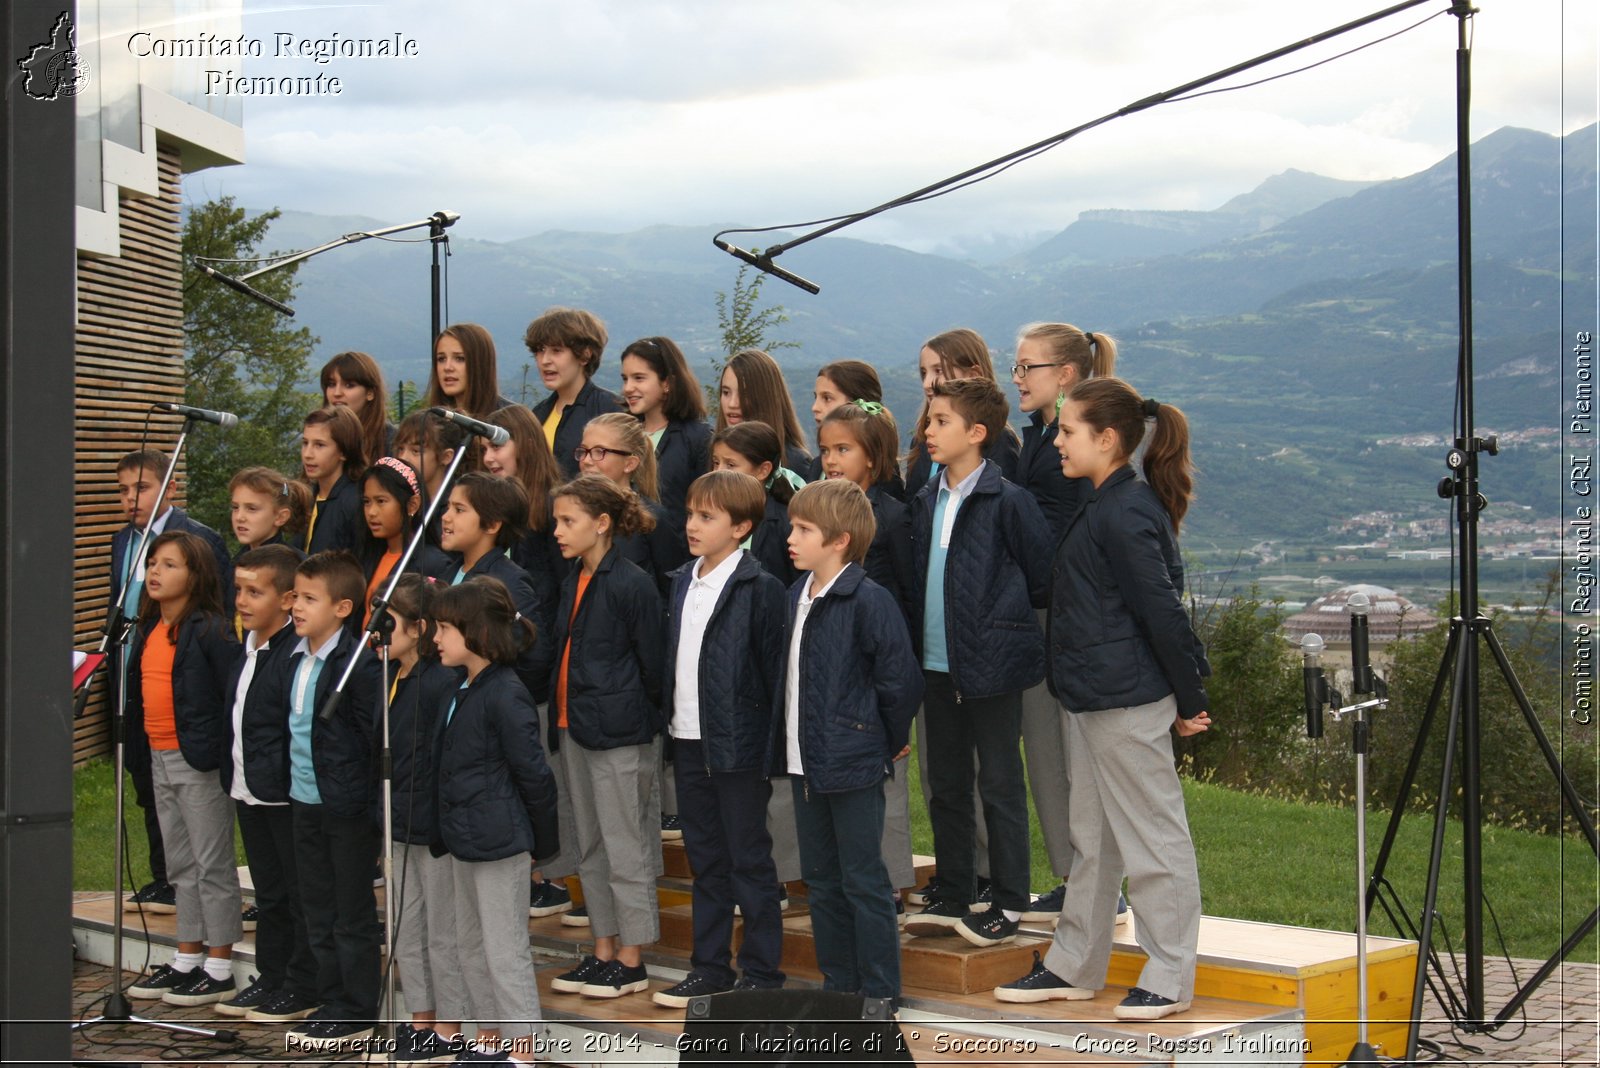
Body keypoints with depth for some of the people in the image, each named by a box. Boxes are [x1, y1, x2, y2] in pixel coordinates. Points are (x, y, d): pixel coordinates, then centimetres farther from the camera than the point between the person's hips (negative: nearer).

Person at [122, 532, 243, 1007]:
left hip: (200, 760, -8)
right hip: (161, 758, 8)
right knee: (181, 865, 16)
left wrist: (223, 749, -20)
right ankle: (187, 959, 25)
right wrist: (142, 745, 14)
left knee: (212, 865, 0)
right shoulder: (149, 629, 10)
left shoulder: (210, 630, -15)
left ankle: (219, 969, 7)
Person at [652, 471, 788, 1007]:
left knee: (749, 862, 2)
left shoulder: (760, 588, -11)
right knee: (705, 861, 14)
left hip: (738, 745, -7)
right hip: (689, 742, 7)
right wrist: (669, 717, 11)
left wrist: (771, 748, -13)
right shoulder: (681, 583, 11)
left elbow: (774, 669, -11)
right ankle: (709, 968, 22)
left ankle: (762, 972, 11)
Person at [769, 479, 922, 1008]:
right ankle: (838, 984, 26)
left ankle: (880, 992, 10)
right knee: (821, 880, 15)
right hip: (805, 760, 8)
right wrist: (784, 745, 12)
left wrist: (889, 743, -5)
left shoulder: (868, 601, -17)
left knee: (863, 881, 0)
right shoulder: (797, 595, 8)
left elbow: (899, 681, -15)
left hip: (852, 764, -8)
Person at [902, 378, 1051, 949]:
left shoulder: (1007, 501, -11)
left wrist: (1004, 618, 0)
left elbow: (1042, 577, -6)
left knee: (999, 784, 2)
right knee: (946, 784, 13)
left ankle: (1008, 903, 11)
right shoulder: (926, 501, 9)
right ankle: (953, 897, 23)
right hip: (937, 662, 7)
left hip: (992, 664, -7)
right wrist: (918, 636, 10)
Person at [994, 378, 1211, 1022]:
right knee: (1092, 839, 16)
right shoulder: (1102, 506, 12)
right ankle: (1074, 967, 25)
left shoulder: (1127, 513, -18)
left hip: (1129, 701, -11)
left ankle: (1169, 979, 8)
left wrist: (1189, 700, -13)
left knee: (1152, 835, -1)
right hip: (1090, 697, 11)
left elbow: (1162, 612, -18)